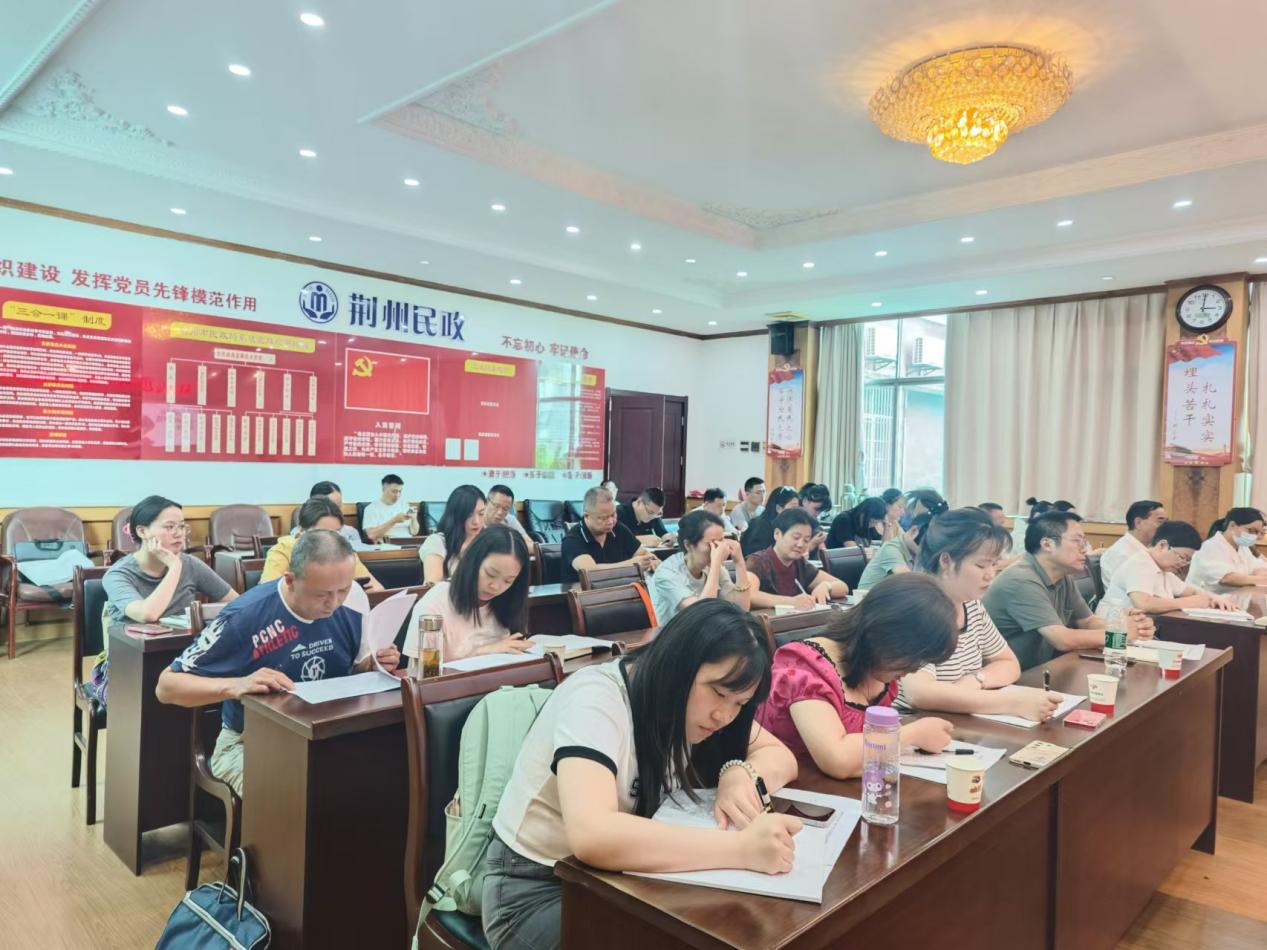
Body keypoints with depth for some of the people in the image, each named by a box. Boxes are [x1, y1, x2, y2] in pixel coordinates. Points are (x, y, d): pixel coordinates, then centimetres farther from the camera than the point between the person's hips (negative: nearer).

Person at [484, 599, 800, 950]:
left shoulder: (695, 703, -5)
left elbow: (780, 755, 0)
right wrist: (742, 848, -42)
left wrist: (740, 774, -22)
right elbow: (592, 834, -40)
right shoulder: (596, 698, -27)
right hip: (538, 892, -6)